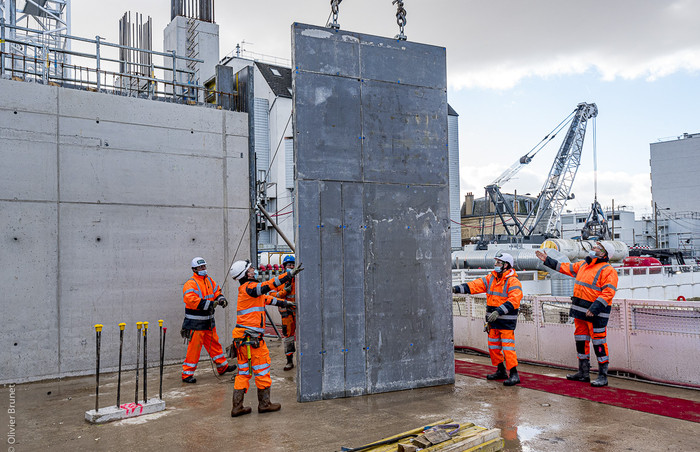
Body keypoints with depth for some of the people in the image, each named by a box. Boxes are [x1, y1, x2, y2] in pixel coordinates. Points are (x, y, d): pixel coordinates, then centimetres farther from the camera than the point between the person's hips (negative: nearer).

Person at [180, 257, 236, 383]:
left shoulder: (209, 280, 11)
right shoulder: (191, 283, -15)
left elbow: (217, 291, 21)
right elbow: (190, 299, -29)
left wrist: (221, 299, -2)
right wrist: (209, 304, -31)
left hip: (208, 320, 8)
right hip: (196, 322, -8)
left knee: (214, 343, 19)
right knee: (194, 347, -5)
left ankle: (222, 367, 33)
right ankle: (187, 374, 4)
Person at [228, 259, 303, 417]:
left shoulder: (246, 289, 17)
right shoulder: (249, 287, -13)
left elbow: (265, 298, 28)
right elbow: (270, 285, -23)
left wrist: (283, 303, 33)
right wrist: (291, 274, -22)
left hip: (241, 337, 9)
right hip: (250, 337, -9)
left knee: (243, 371, 12)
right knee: (262, 369, 4)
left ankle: (237, 407, 14)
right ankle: (264, 403, 14)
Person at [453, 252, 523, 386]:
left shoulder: (513, 281, -14)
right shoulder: (491, 278, 8)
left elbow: (514, 300, -25)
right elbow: (475, 285, 4)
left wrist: (498, 311, -35)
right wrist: (456, 289, -7)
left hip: (507, 322, -8)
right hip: (493, 320, 8)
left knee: (508, 347, -9)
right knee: (493, 347, 15)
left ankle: (514, 375, 0)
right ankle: (501, 371, 30)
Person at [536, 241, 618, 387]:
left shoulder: (608, 270, -12)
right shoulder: (583, 265, 14)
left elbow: (608, 292, -20)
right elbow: (566, 268, 26)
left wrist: (594, 308, -28)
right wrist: (547, 260, 28)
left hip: (596, 312, -9)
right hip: (580, 310, 9)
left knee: (599, 342, -4)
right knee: (581, 340, 14)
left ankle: (603, 376, 5)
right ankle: (583, 373, 25)